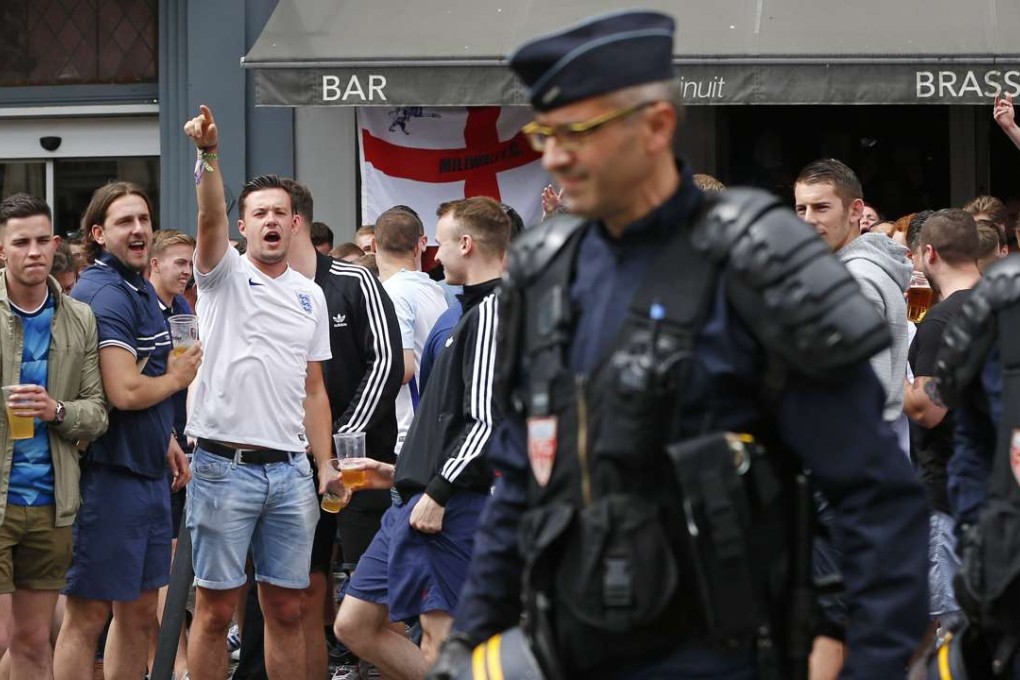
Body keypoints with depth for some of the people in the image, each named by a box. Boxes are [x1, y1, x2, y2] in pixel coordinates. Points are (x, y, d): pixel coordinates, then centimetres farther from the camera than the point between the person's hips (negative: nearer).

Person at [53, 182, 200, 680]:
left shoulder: (139, 287, 13)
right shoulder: (104, 294, -18)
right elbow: (125, 392, -26)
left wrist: (167, 440, 23)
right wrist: (177, 377, -9)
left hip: (147, 470, 10)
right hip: (109, 474, -10)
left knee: (140, 613, 14)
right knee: (89, 614, -5)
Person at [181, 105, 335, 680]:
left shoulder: (310, 296, 14)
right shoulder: (225, 276, 1)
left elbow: (313, 389, 16)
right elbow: (210, 219, -20)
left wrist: (325, 463, 6)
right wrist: (209, 155, -37)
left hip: (290, 470, 4)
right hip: (224, 465, -4)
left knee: (287, 609, 8)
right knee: (216, 609, -1)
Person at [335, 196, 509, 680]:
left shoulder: (492, 313, -13)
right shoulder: (478, 309, 18)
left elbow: (488, 420, -21)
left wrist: (439, 491, -21)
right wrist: (399, 472, 26)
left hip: (451, 509, -11)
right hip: (415, 503, 11)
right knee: (355, 626, 11)